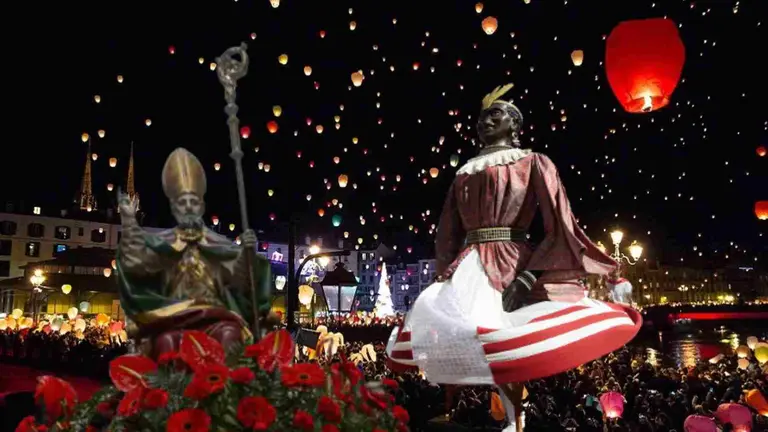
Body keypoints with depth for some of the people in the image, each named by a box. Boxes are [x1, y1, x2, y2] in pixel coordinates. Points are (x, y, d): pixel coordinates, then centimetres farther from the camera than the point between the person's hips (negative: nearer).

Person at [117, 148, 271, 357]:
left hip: (214, 315, 0)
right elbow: (135, 260, -3)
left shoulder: (219, 244, 13)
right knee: (167, 340, -34)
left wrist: (248, 253, -14)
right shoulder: (160, 242, 15)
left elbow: (241, 281, 4)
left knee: (229, 334, -33)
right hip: (173, 317, 0)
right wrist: (129, 220, -8)